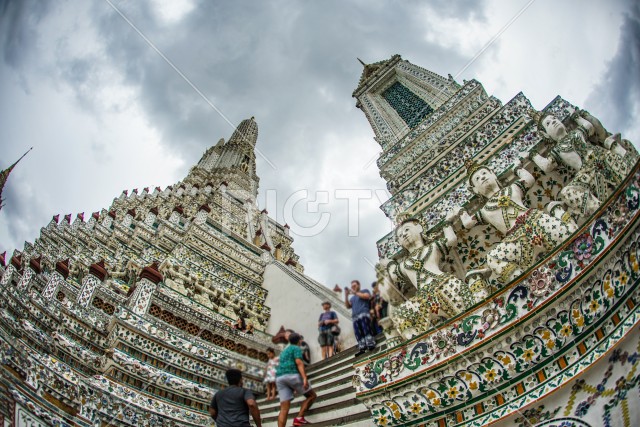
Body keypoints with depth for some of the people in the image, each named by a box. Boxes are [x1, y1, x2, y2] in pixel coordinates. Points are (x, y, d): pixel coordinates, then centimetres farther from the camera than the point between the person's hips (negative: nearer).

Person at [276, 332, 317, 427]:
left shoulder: (284, 351, 29)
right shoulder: (297, 348, 5)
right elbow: (299, 362, -13)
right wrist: (305, 378, -24)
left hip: (280, 378, 7)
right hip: (293, 376, -7)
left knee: (284, 408, -3)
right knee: (312, 395, 10)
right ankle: (299, 418, -5)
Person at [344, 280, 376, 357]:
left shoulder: (364, 291, 21)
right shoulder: (352, 298, 34)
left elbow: (367, 296, -2)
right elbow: (348, 306, 20)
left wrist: (355, 292, 1)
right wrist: (346, 295, 9)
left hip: (363, 314, -5)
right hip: (355, 317, 5)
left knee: (366, 330, -21)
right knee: (358, 333, -9)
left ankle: (371, 345, -29)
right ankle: (362, 348, -16)